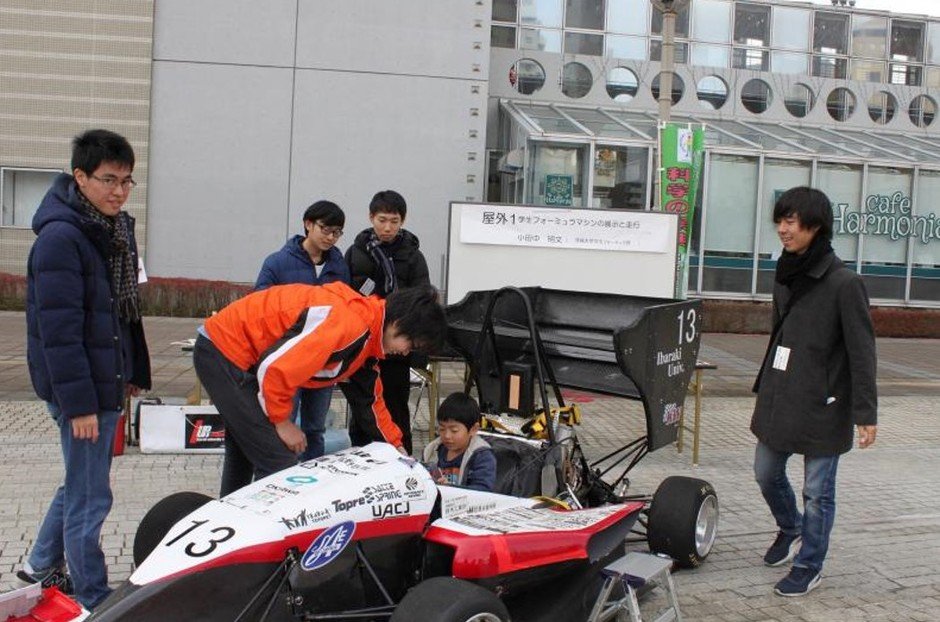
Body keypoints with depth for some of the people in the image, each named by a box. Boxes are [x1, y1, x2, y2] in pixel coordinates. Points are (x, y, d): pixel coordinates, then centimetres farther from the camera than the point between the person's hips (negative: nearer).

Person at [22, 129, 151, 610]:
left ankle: (42, 565, 41)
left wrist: (134, 372, 15)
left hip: (107, 379, 9)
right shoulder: (61, 237, -19)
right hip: (81, 388, -9)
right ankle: (94, 602, 13)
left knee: (83, 481, 23)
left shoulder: (116, 228, 9)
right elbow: (58, 329, -23)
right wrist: (78, 403, -24)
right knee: (90, 498, 0)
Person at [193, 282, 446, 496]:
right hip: (225, 350, -11)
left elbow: (370, 398, 18)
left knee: (244, 452, 26)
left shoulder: (367, 335, 4)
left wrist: (396, 447, 22)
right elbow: (275, 368, -30)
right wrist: (282, 422, -15)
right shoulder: (349, 323, -28)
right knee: (279, 459, -11)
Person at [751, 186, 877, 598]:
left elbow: (862, 352, -13)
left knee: (817, 491, 4)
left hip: (822, 406, -7)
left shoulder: (843, 283, -14)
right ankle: (790, 530, 45)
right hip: (779, 399, 7)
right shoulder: (786, 277, 8)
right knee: (766, 473, 18)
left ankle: (809, 566, 21)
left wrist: (866, 413, -14)